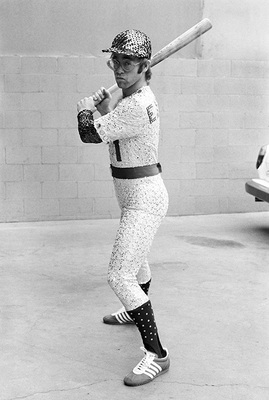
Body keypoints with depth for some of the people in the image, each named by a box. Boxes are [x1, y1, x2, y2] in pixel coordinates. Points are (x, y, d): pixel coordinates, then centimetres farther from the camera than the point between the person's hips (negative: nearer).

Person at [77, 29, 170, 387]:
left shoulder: (136, 105, -26)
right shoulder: (138, 96, 6)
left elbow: (89, 134, -18)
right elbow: (115, 131, 22)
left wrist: (84, 109, 1)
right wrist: (104, 109, 7)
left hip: (144, 199, -11)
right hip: (137, 197, 11)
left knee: (120, 275, -15)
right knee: (135, 257, 30)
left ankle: (156, 354, -10)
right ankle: (137, 311, 55)